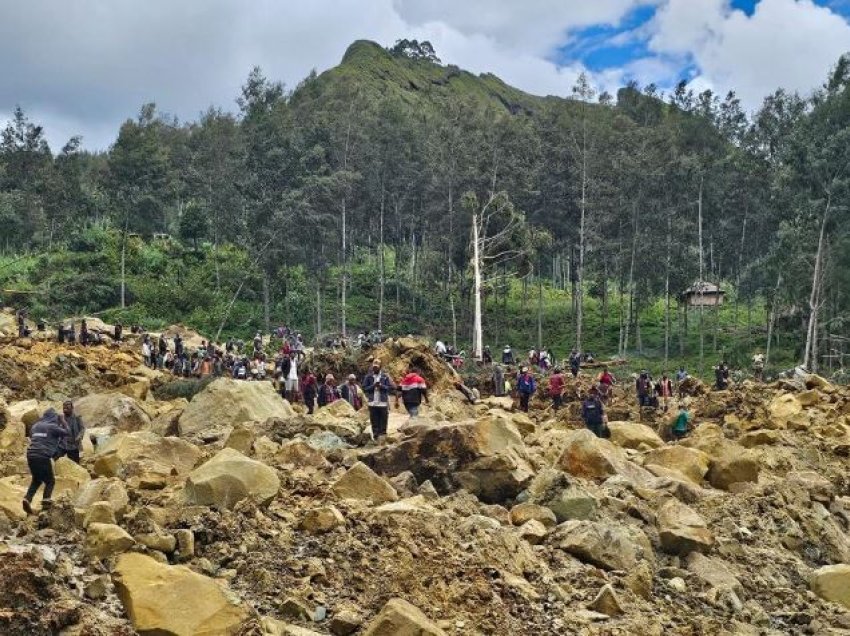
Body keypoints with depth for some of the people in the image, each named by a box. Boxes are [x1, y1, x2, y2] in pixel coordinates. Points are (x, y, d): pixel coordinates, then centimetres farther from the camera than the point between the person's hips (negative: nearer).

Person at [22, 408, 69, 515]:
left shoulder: (35, 426, 18)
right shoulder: (52, 427, -1)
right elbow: (66, 432, 7)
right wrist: (63, 421, 20)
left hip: (30, 455, 6)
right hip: (43, 457, -6)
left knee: (36, 479, 22)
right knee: (50, 481, 6)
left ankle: (27, 499, 2)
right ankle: (46, 501, -13)